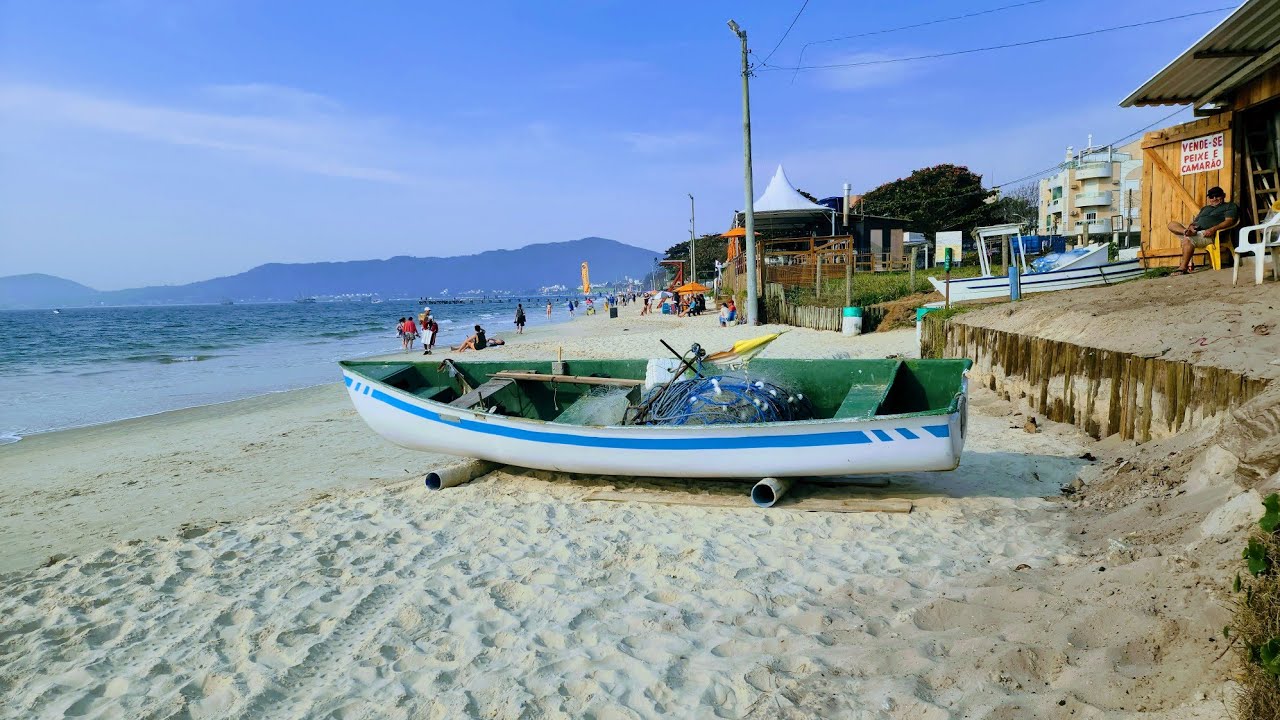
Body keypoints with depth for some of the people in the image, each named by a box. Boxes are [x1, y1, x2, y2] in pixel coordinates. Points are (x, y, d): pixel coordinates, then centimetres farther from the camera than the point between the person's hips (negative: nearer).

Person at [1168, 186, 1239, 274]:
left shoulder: (1230, 206, 14)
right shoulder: (1205, 208, 35)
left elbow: (1229, 221, -2)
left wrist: (1213, 229, -20)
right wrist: (1191, 225, -2)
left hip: (1209, 234, -8)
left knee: (1188, 239, -37)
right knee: (1172, 224, -5)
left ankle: (1183, 268, -40)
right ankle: (1187, 231, -36)